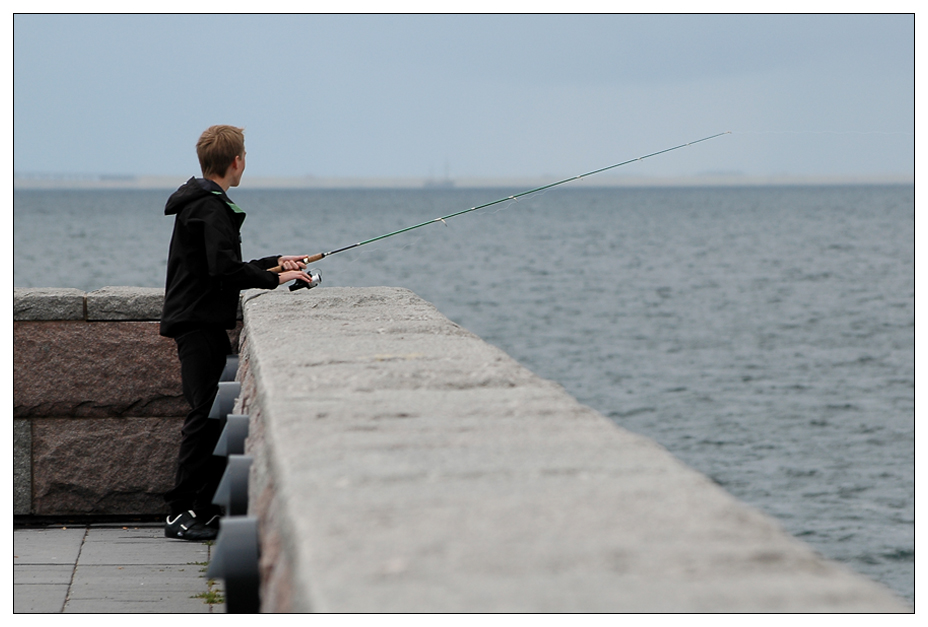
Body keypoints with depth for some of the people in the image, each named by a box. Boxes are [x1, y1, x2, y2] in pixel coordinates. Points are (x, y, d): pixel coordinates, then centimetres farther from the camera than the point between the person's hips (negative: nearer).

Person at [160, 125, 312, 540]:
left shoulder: (199, 203, 20)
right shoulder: (212, 208, -14)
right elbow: (224, 268, -26)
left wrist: (275, 263, 27)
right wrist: (274, 278, -17)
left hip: (200, 322, 11)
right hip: (201, 323, -11)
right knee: (207, 413, -11)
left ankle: (206, 509, 14)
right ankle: (181, 513, -10)